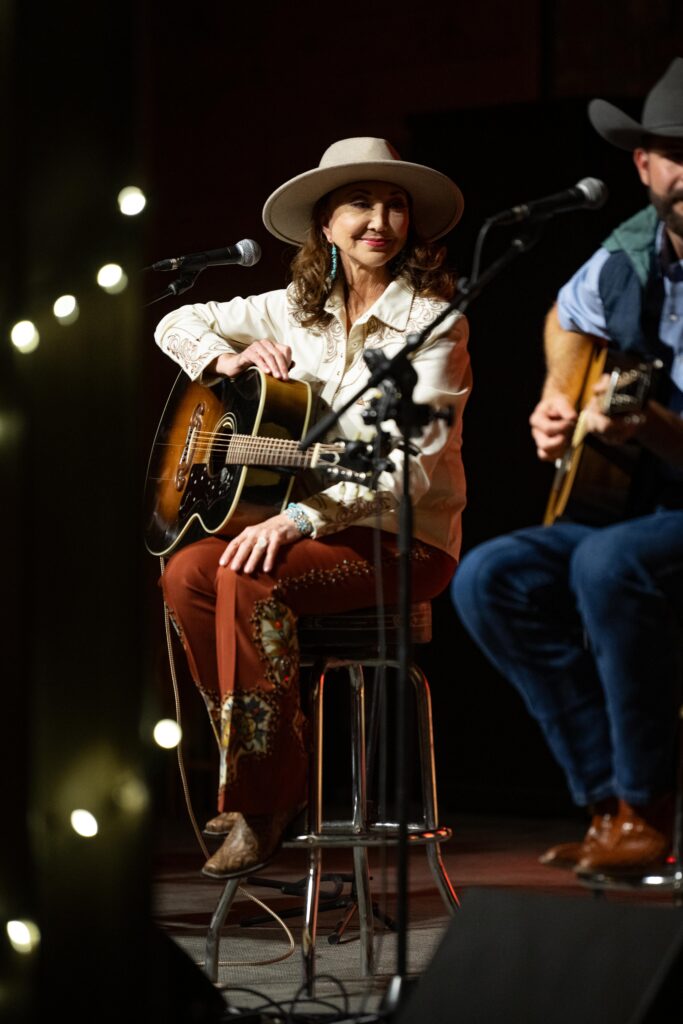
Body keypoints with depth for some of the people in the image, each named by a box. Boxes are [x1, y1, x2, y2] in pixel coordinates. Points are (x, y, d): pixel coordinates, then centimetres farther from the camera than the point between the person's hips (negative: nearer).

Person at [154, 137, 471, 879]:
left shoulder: (432, 320, -10)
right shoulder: (299, 310, 9)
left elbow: (413, 463, -19)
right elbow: (178, 325, 20)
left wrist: (300, 518, -28)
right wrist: (232, 359, -3)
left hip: (403, 539, -6)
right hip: (312, 528, 6)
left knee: (249, 579, -29)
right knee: (188, 573, -19)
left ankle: (261, 804, -20)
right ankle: (255, 768, -9)